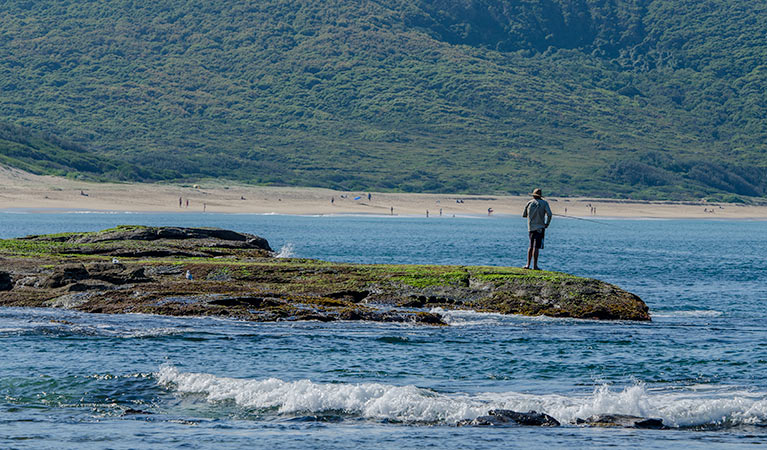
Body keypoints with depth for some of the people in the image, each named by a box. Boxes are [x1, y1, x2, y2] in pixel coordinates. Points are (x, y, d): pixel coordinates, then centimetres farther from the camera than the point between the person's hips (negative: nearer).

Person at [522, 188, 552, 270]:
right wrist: (547, 223, 0)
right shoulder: (544, 203, -4)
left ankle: (528, 264, 11)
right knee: (536, 247, -6)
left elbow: (524, 215, 12)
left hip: (531, 227, 4)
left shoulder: (529, 203, 5)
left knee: (531, 246, 15)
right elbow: (549, 214, -14)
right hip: (540, 228, -4)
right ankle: (535, 265, -7)